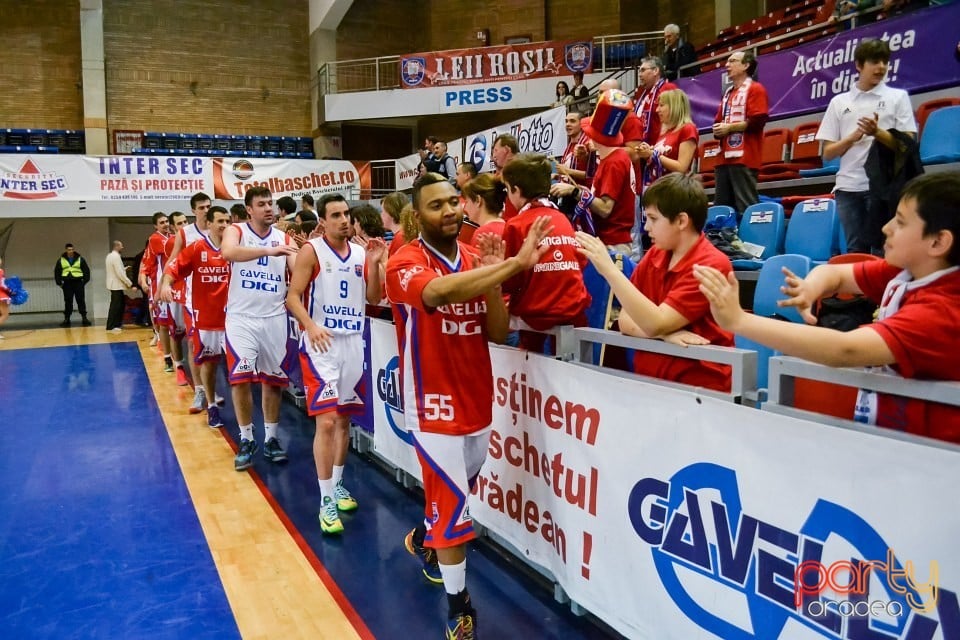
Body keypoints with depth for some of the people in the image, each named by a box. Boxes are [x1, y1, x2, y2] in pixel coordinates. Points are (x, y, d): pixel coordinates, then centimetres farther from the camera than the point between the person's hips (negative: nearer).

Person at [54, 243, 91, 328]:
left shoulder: (80, 259, 3)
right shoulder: (61, 260, 6)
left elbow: (86, 270, 4)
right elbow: (57, 272, 11)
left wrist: (85, 280, -2)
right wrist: (59, 283, 6)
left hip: (78, 282, -1)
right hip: (67, 283, 1)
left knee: (81, 301, -2)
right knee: (68, 302, 5)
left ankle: (84, 318, 1)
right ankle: (66, 319, 11)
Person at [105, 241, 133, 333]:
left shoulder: (110, 255, 13)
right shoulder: (116, 256, -17)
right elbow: (120, 273, -21)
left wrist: (125, 269, 15)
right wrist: (129, 283, -16)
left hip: (114, 284, 10)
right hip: (117, 285, -10)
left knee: (120, 304, 15)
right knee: (115, 306, -7)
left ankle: (117, 324, 21)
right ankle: (111, 327, -5)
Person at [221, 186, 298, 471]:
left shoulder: (284, 238, 6)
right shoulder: (236, 231, -2)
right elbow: (228, 252, -26)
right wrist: (268, 250, -35)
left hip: (274, 318, 2)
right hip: (241, 317, -2)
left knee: (272, 379, 7)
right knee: (240, 378, -6)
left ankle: (271, 438, 20)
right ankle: (246, 440, 10)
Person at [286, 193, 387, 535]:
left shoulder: (361, 253, 8)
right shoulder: (311, 251, -6)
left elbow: (373, 298, 6)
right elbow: (293, 296, -10)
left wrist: (375, 264, -7)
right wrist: (310, 326, -26)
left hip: (353, 342, 5)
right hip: (321, 344, -5)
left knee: (344, 418, 13)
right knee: (326, 421, -10)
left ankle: (337, 484, 29)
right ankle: (326, 500, -2)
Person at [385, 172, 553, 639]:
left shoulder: (475, 261, 4)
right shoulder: (404, 263, -14)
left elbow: (498, 332, -2)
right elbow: (441, 291, -38)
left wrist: (492, 278, -17)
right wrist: (516, 263, -42)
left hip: (478, 402, 6)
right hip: (433, 405, -6)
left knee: (453, 493, 22)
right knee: (453, 504, -1)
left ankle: (422, 539, 53)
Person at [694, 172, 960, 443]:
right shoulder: (903, 272, -3)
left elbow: (844, 351, -39)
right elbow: (833, 272, 7)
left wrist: (739, 321, -44)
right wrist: (810, 289, -19)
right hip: (876, 432, 7)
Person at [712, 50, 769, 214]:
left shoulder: (755, 89, 0)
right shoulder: (728, 93, 24)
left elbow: (757, 121, -12)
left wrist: (729, 128, -9)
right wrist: (718, 129, 3)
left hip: (744, 158, -8)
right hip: (724, 158, 8)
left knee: (746, 207, -9)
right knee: (721, 206, 7)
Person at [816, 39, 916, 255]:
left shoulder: (898, 97, 7)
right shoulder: (839, 102, 11)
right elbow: (828, 153, 8)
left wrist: (877, 132, -16)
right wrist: (853, 137, -10)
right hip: (848, 187, 2)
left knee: (883, 250, 0)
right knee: (855, 250, 5)